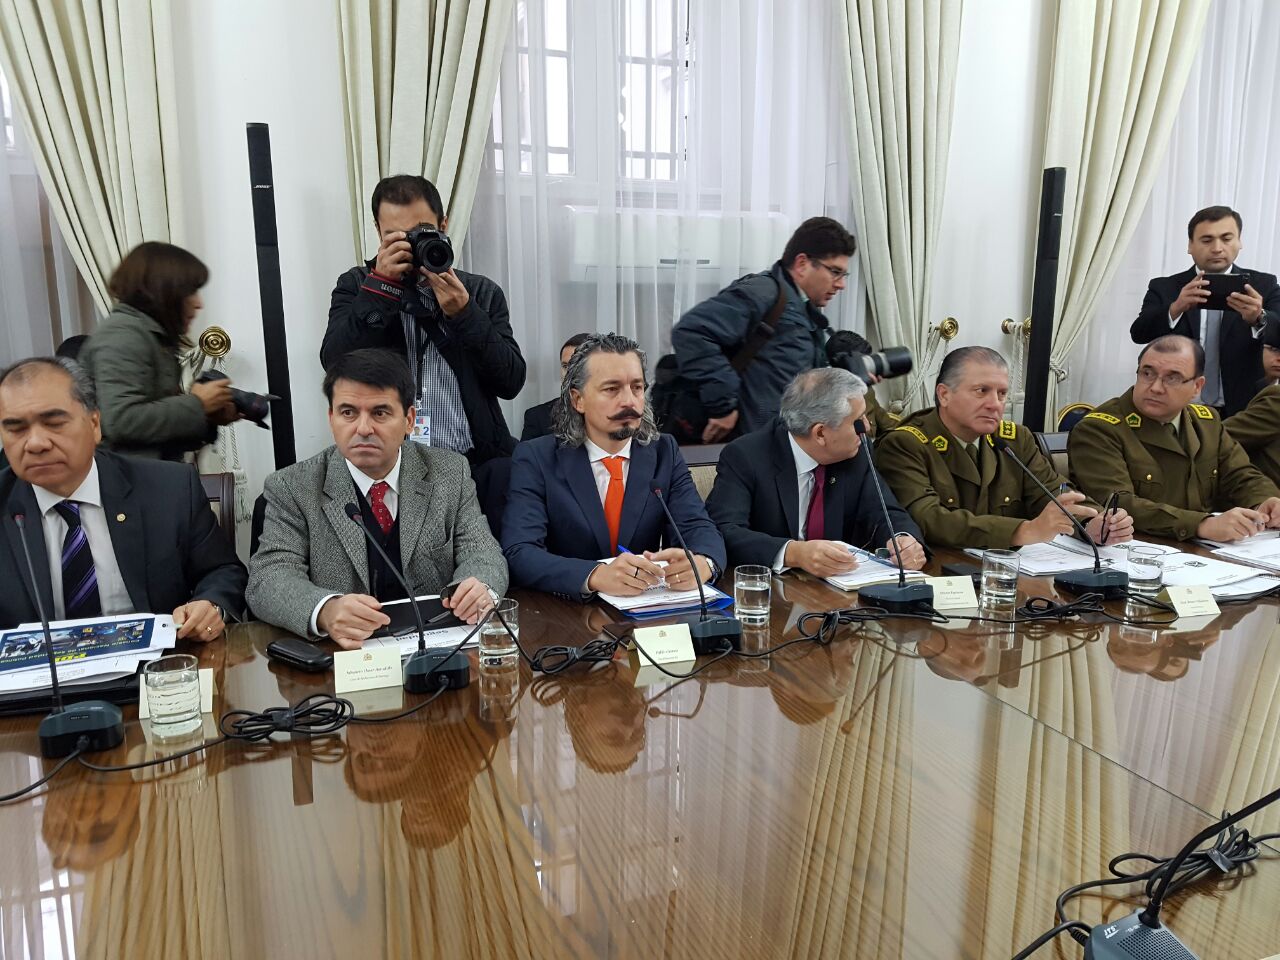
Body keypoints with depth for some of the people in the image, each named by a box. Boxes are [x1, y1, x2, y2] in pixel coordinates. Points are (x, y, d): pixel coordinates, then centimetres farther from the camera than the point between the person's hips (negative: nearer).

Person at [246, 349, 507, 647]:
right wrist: (325, 610, -33)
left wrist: (479, 589, -25)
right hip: (342, 654, -3)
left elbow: (481, 553, 0)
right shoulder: (291, 488, -2)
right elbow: (268, 576, -11)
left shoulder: (451, 473, 3)